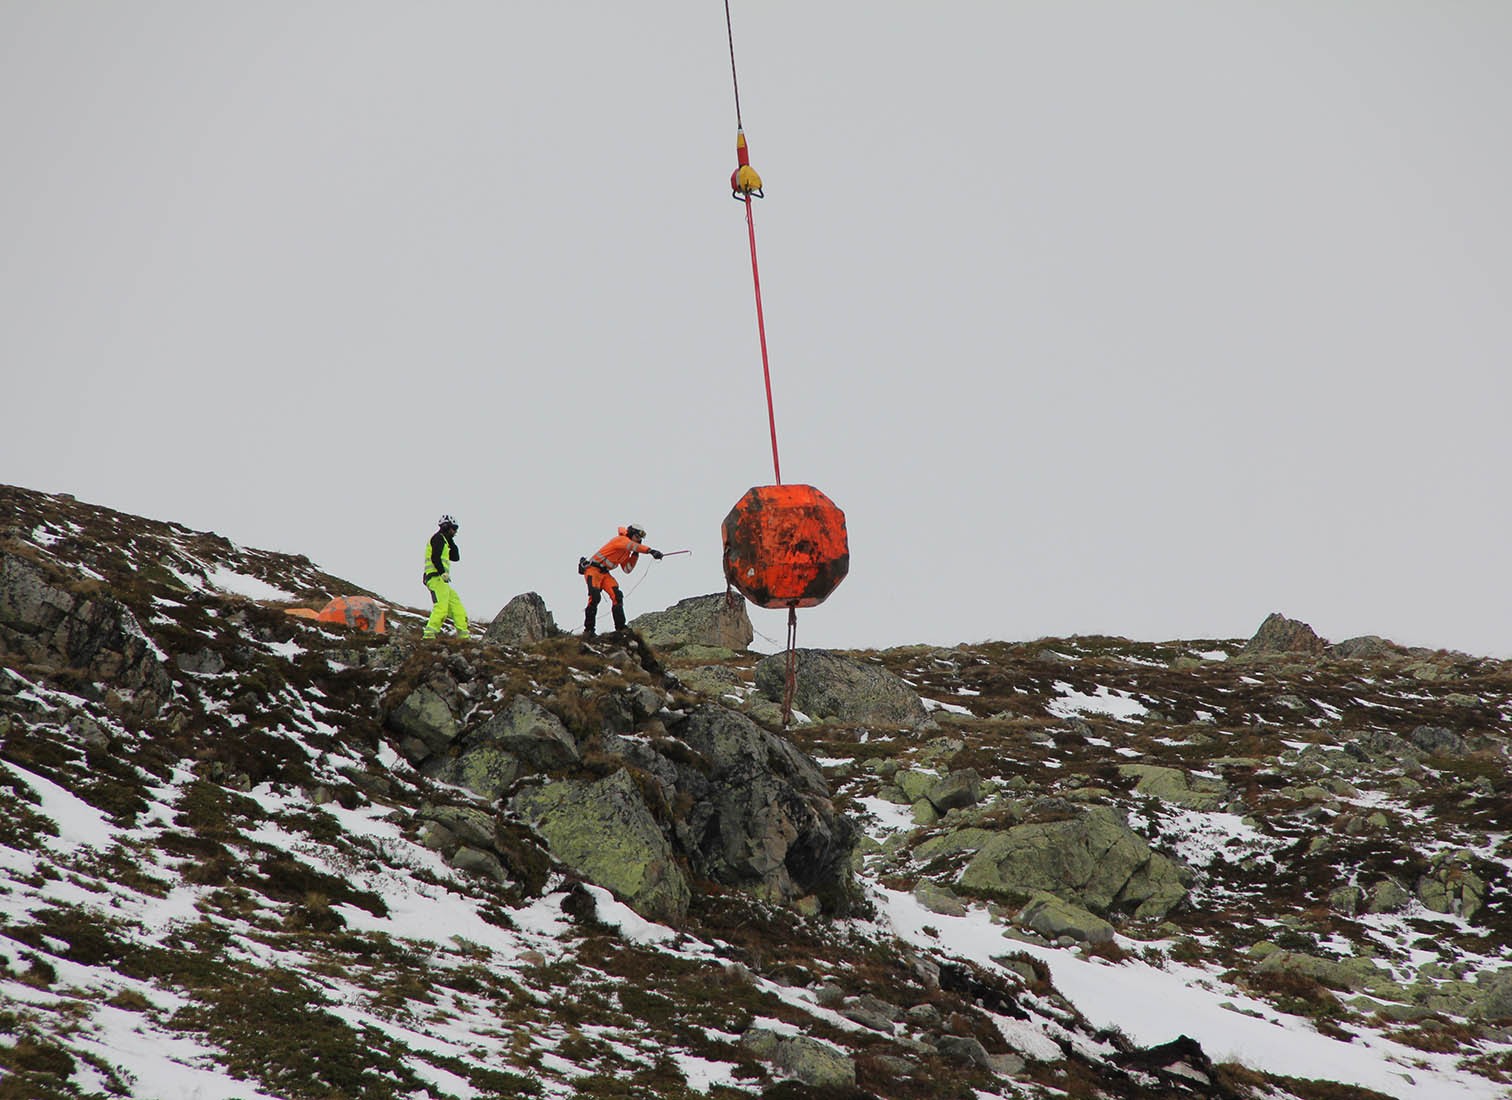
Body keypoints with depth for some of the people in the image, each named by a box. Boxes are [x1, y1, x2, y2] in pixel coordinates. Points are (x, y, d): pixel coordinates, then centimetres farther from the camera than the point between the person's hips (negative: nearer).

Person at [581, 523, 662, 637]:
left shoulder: (626, 551, 16)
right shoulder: (621, 540, -11)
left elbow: (627, 569, 12)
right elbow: (633, 545, -31)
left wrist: (635, 555, 1)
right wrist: (651, 551, -43)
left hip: (605, 573, 9)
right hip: (593, 569, -9)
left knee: (617, 595, -8)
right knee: (595, 596, -25)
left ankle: (620, 627, -8)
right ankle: (589, 629, -22)